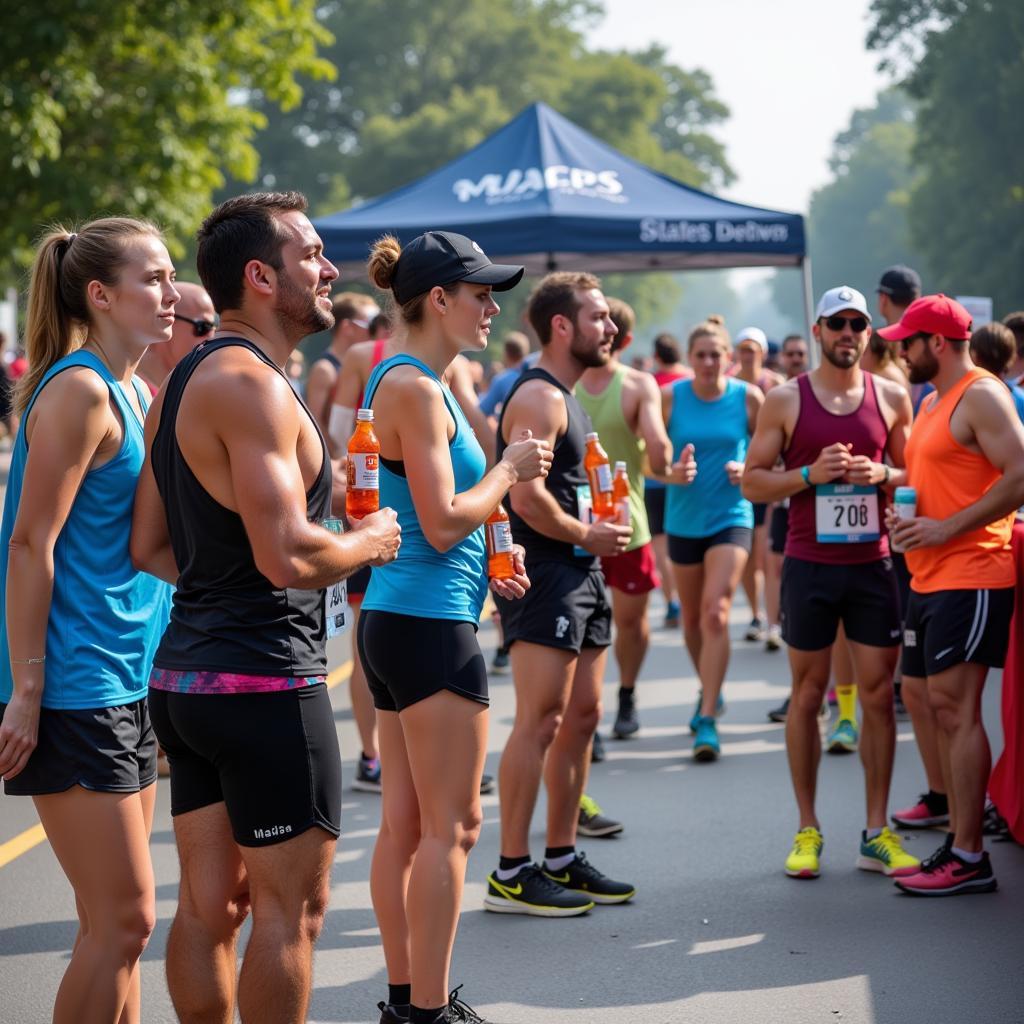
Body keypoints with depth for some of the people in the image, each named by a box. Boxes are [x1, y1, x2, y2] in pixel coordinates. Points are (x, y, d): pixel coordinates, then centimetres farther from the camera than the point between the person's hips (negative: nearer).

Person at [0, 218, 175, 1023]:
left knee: (118, 920, 13)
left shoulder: (135, 394, 13)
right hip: (74, 687, -9)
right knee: (123, 919, -6)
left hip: (128, 681, 9)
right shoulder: (80, 390, -14)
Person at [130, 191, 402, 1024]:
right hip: (265, 681, -9)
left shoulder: (186, 381, 14)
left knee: (210, 903, 14)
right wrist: (370, 543, -6)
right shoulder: (252, 384, -17)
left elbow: (150, 547, 16)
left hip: (187, 675, 9)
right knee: (293, 908, 1)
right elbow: (288, 555, -24)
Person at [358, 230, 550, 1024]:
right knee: (452, 826, -4)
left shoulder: (407, 383, 16)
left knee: (405, 822, 12)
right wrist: (508, 469, -6)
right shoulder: (418, 389, -14)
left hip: (397, 620, 10)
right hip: (431, 626, -10)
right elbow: (443, 523, -19)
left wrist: (482, 568, 14)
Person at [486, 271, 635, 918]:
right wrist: (587, 535, -11)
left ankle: (562, 859, 20)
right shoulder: (539, 397, -14)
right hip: (544, 575, -10)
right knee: (540, 720, -10)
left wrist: (598, 530, 12)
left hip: (580, 575, 11)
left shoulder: (567, 398, 19)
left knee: (582, 717, 12)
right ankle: (511, 874, -5)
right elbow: (526, 497, -24)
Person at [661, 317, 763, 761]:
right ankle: (709, 691, 40)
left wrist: (748, 469, -15)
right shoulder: (670, 397, -3)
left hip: (730, 517, -2)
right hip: (683, 519, 2)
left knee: (715, 612, -16)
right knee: (692, 618, 14)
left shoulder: (748, 397, -4)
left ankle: (707, 718, -15)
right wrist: (672, 472, -22)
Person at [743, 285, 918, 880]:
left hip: (873, 564, 2)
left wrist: (883, 475, -9)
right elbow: (753, 480, 1)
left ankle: (877, 835, 9)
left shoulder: (891, 397, 7)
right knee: (808, 693, 4)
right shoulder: (786, 401, 1)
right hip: (810, 565, -1)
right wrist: (810, 474, -14)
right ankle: (808, 830, 13)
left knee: (879, 694, 1)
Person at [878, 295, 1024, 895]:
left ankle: (969, 860, -8)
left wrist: (947, 528, -19)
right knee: (944, 710, 10)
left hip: (971, 578, -10)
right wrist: (907, 514, 9)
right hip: (931, 577, 10)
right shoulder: (933, 401, 19)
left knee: (956, 709, -11)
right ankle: (959, 841, 17)